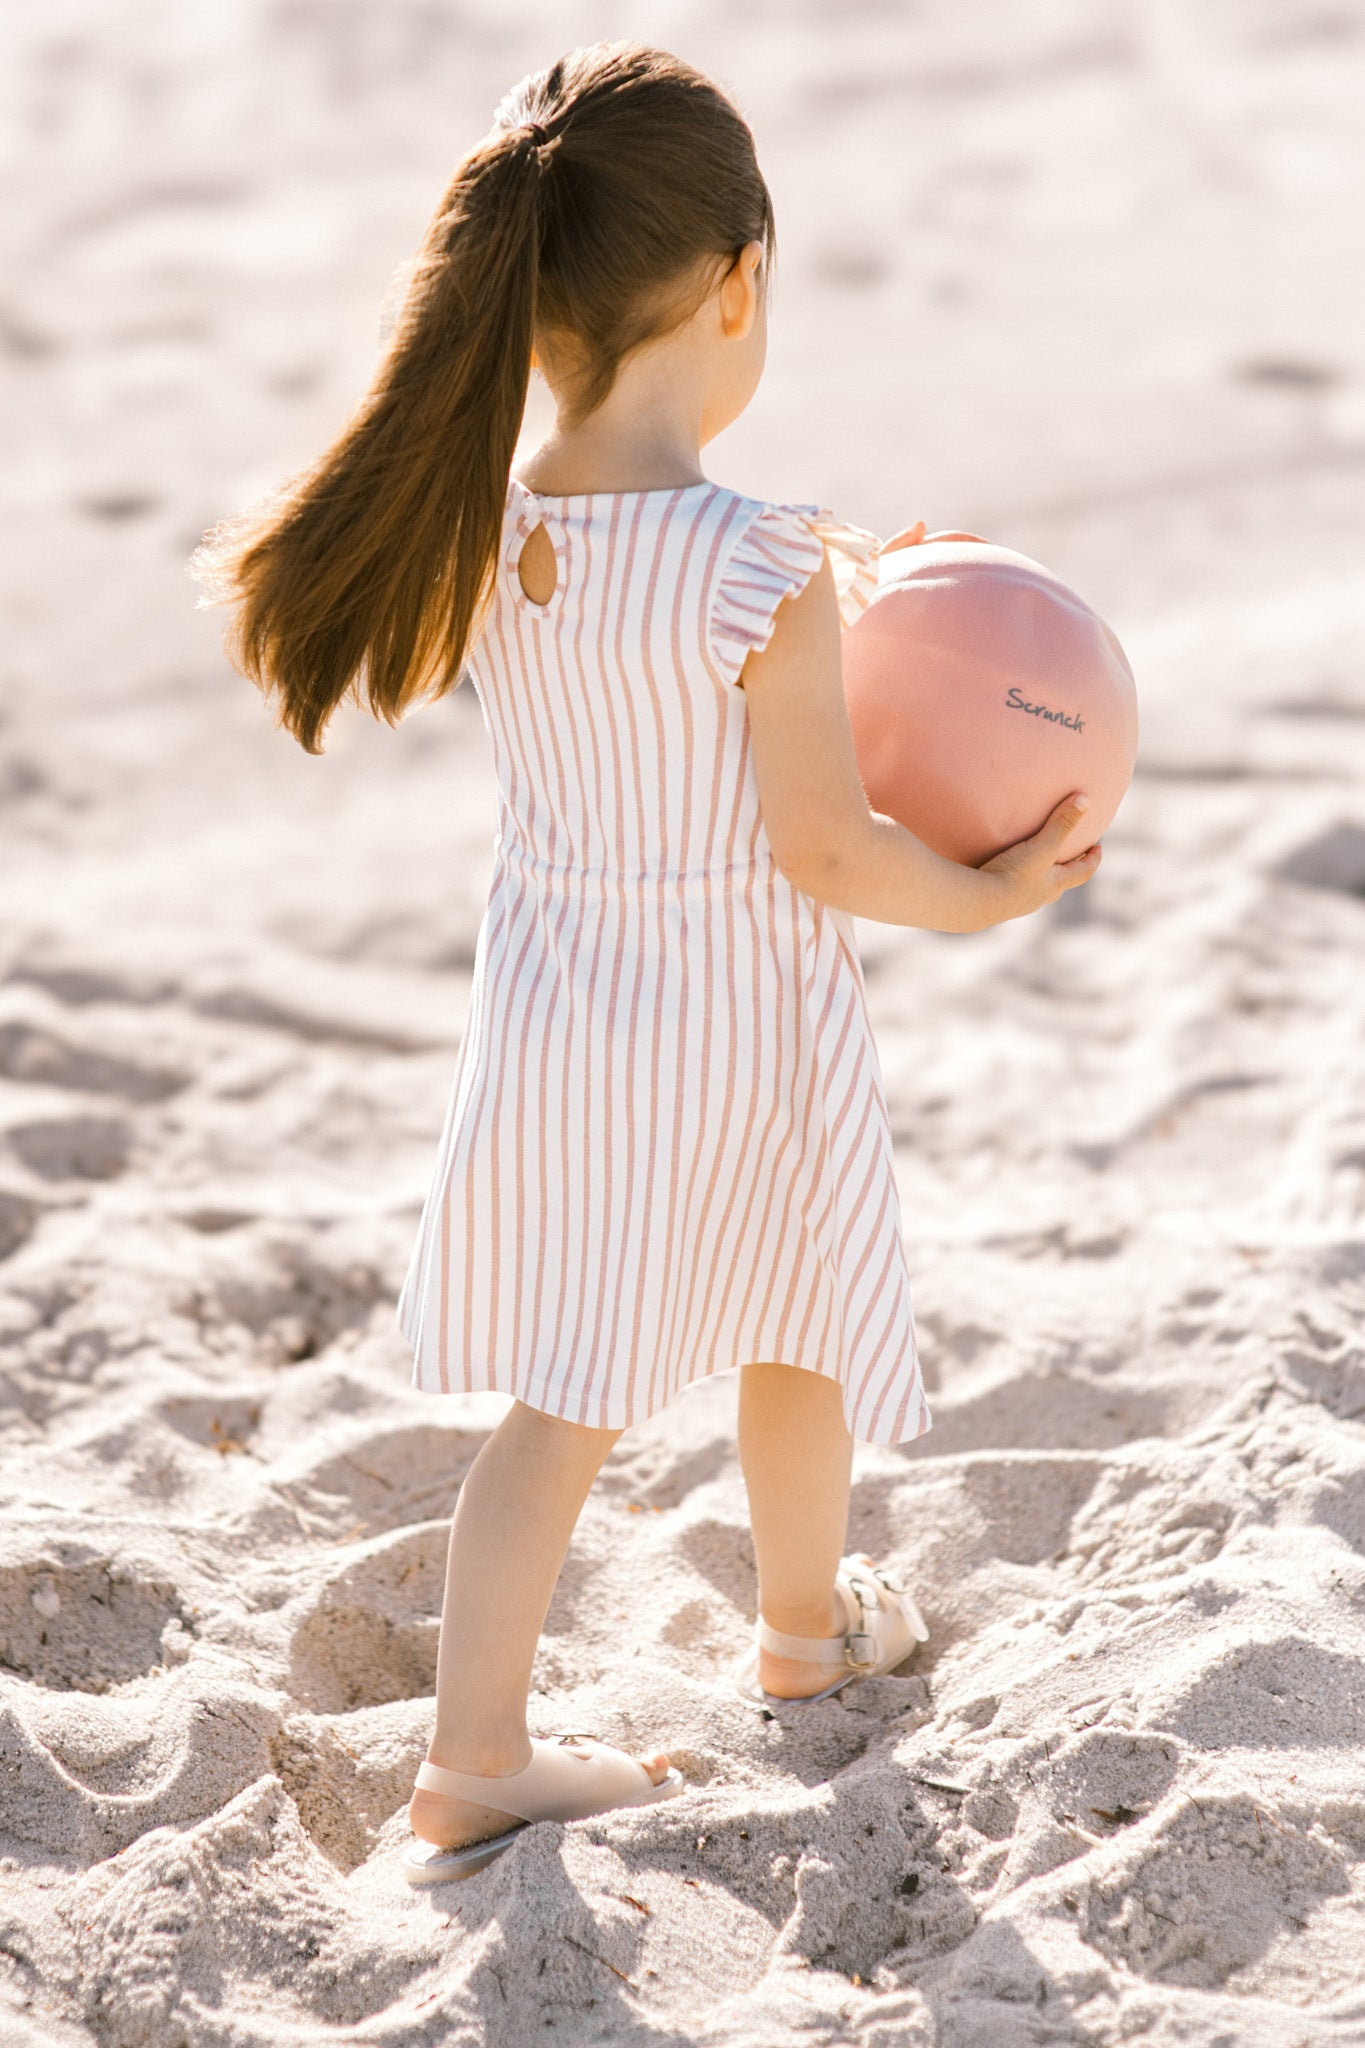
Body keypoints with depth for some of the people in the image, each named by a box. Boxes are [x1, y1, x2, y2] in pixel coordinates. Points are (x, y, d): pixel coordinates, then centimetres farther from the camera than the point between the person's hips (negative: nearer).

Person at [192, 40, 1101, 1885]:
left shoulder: (477, 535, -10)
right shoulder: (766, 571, -27)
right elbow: (822, 850, -21)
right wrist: (980, 897, -4)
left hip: (557, 1006, 4)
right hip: (743, 1018, -4)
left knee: (566, 1396, 15)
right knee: (793, 1333, 24)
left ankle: (476, 1760, 14)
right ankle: (809, 1625, 47)